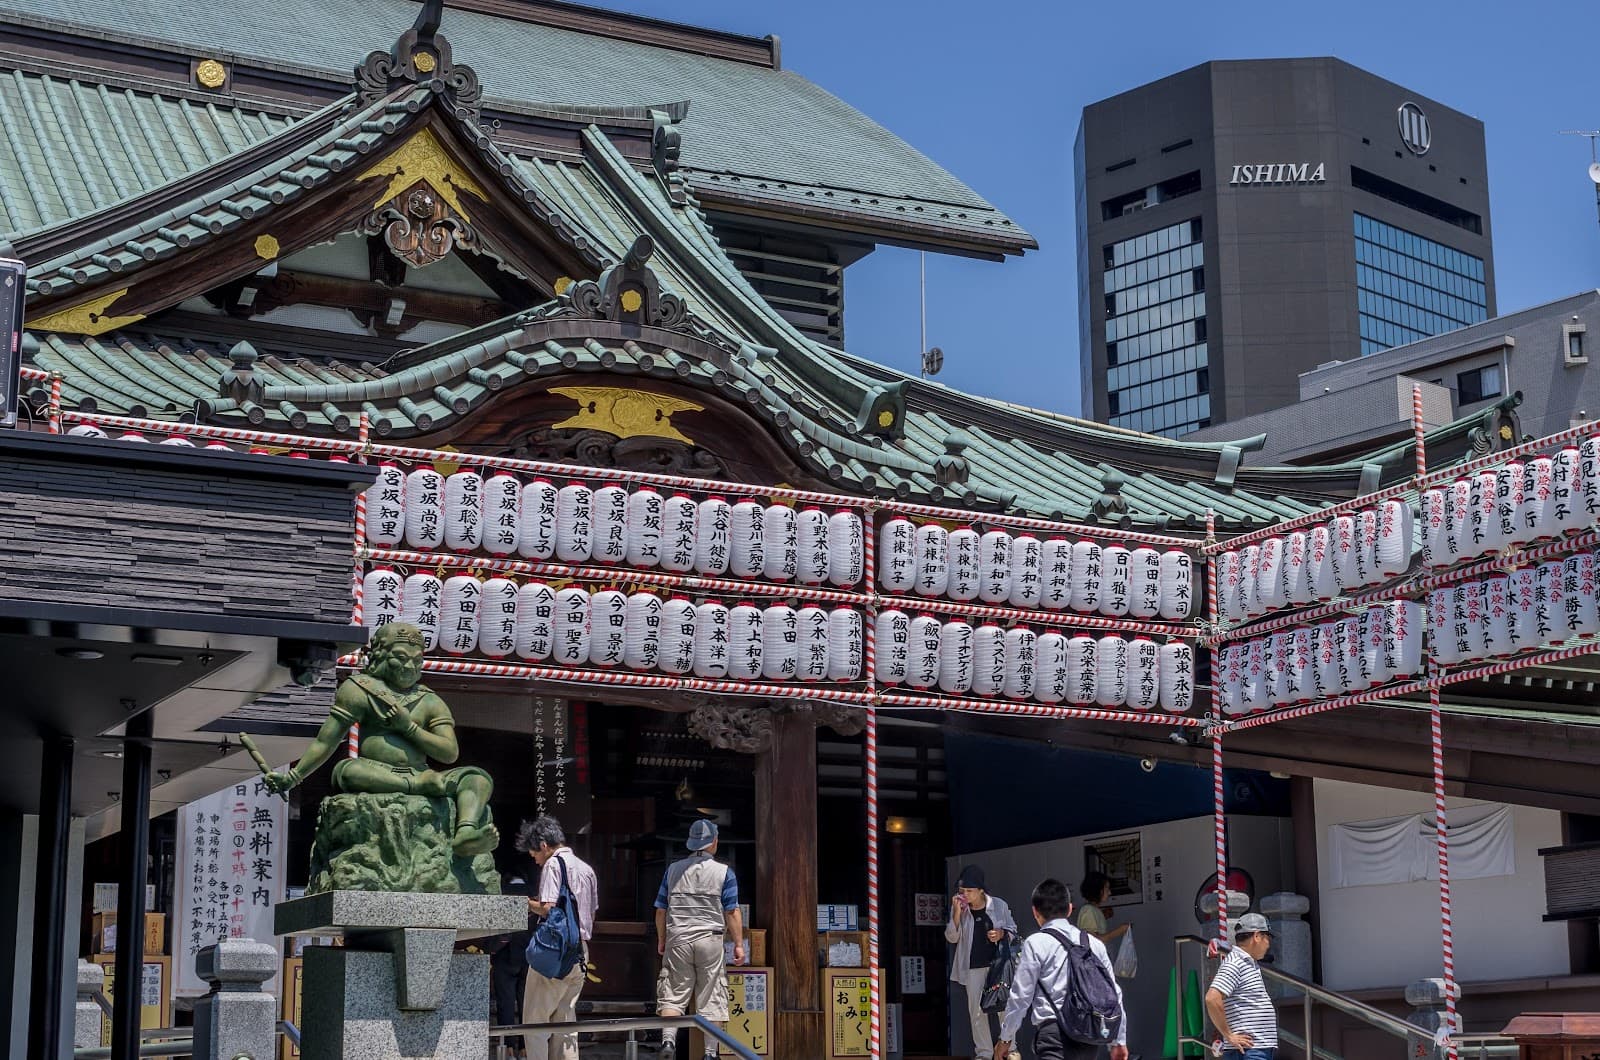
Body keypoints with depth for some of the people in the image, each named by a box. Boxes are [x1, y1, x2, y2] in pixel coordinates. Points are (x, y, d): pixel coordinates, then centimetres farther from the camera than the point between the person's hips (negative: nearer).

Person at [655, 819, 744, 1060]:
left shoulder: (673, 870, 7)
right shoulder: (724, 872, -1)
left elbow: (661, 909, 10)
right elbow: (732, 912, -3)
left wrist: (661, 940, 21)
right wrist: (738, 944, 3)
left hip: (677, 940, 2)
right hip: (710, 940, -2)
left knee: (673, 995, 3)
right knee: (711, 999, 4)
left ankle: (668, 1039, -17)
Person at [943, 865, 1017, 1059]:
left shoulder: (999, 905, -3)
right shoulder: (959, 908, 1)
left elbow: (1012, 930, 8)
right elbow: (952, 937, -4)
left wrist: (1001, 934, -14)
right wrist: (957, 913, -16)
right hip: (973, 967, 2)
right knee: (976, 1011, 4)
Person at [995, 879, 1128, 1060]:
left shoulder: (1036, 943, -2)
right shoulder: (1094, 943, 11)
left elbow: (1020, 996, -2)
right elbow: (1113, 993, 13)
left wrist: (1005, 1038, 9)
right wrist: (1119, 1041, 21)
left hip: (1054, 1033, -6)